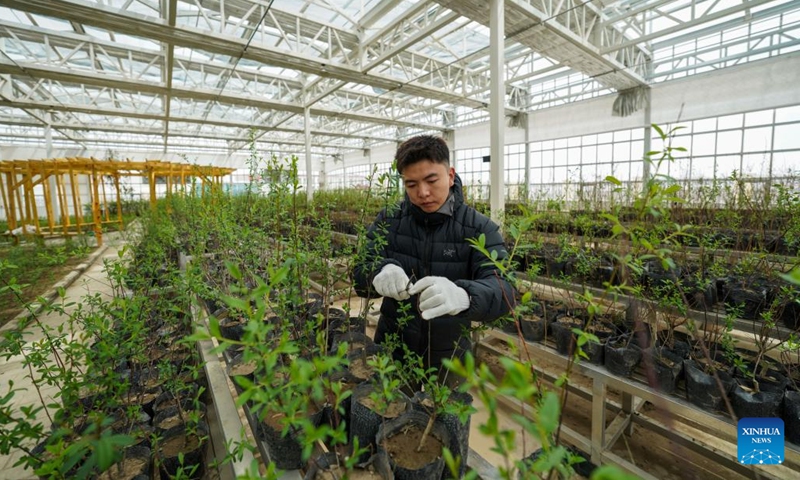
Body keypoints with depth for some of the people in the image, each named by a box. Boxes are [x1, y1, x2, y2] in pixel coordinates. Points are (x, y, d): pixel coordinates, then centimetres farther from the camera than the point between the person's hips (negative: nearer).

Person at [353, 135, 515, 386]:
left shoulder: (480, 229, -14)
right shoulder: (388, 220, -8)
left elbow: (502, 290, -24)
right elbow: (359, 275, -12)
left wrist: (464, 296, -47)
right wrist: (380, 272, -36)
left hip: (449, 354, -1)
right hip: (392, 347, 2)